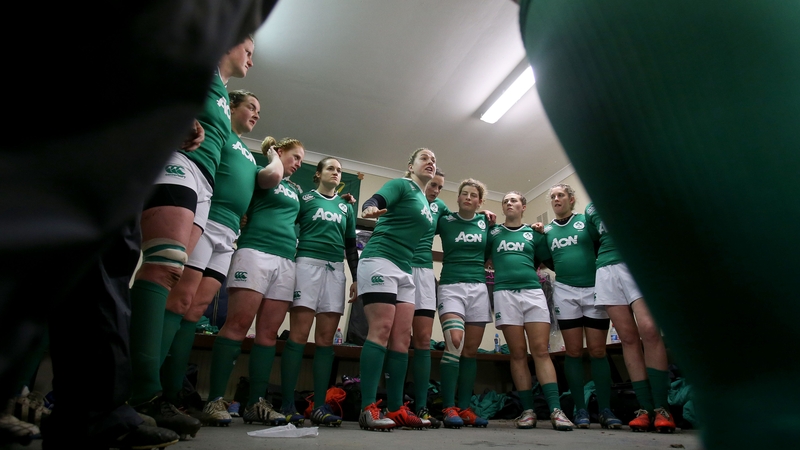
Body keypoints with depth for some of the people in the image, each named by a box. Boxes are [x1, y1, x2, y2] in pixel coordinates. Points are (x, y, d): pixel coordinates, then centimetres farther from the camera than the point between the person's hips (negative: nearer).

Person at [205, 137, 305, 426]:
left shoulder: (296, 190, 26)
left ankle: (256, 404, 4)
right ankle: (215, 399, -5)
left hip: (286, 260, 6)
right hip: (256, 251, -6)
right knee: (238, 324, -11)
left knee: (269, 332, 1)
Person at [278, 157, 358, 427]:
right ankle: (287, 404, -3)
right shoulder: (305, 198, 12)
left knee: (326, 339, 0)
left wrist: (357, 278, 12)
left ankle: (319, 406, 4)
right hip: (307, 263, -3)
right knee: (298, 335, -9)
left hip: (335, 269, 4)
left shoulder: (346, 207, 22)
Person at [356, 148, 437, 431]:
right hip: (379, 261, -8)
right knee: (381, 330, -16)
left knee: (402, 337, 2)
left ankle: (396, 409, 6)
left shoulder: (429, 204, 23)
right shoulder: (401, 184, 1)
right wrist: (370, 209, -40)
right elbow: (374, 201, -16)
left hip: (405, 269, 8)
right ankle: (368, 409, -13)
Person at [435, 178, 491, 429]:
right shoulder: (445, 220, 5)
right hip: (451, 286, -3)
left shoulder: (484, 222, 12)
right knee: (454, 342, -21)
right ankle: (448, 408, -11)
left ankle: (464, 408, 12)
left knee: (471, 350, 3)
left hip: (479, 288, 3)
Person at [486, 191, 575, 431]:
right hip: (505, 293, 0)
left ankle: (556, 410, -6)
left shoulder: (533, 233, 16)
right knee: (518, 354, 0)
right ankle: (528, 410, 4)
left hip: (533, 291, 1)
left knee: (541, 351, -6)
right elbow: (482, 258, 13)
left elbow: (548, 261, 16)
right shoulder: (493, 232, 15)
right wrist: (504, 267, 5)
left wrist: (527, 268, 5)